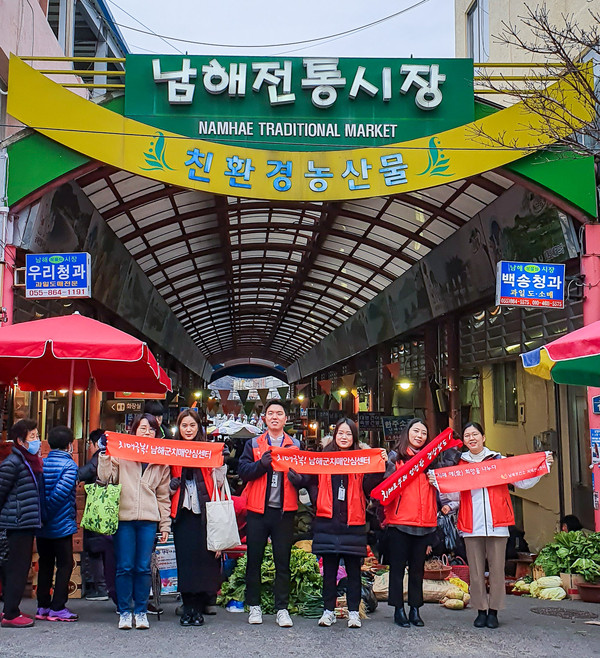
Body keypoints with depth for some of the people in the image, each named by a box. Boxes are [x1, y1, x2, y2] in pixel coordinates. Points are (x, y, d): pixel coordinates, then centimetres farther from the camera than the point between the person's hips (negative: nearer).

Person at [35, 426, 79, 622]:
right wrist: (48, 512, -11)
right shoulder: (69, 464, -12)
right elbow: (61, 492, -22)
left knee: (45, 565, 14)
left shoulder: (41, 463, 4)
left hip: (42, 525, 6)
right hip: (62, 525, -6)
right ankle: (57, 608, 2)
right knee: (65, 564, 3)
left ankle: (43, 607, 19)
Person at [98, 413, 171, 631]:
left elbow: (164, 496, 14)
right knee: (124, 567, 1)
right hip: (124, 517, -2)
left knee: (143, 568, 3)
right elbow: (106, 478, -5)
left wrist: (165, 524, 11)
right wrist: (104, 454, -13)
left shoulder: (161, 460, 13)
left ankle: (141, 611, 15)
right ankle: (124, 612, 13)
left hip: (148, 519, 2)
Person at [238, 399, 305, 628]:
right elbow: (242, 470, -3)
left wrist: (298, 478, -15)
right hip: (258, 509, 0)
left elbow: (305, 477, 7)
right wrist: (261, 464, -19)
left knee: (283, 562, 3)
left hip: (284, 511, 0)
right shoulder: (253, 444, 9)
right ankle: (254, 606, 17)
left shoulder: (295, 445, 11)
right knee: (254, 559, 6)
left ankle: (282, 609, 10)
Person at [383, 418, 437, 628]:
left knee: (418, 567, 9)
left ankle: (415, 609, 17)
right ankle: (398, 609, 10)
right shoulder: (395, 457, 4)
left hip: (424, 523, 3)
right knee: (398, 567, 2)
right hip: (399, 522, -3)